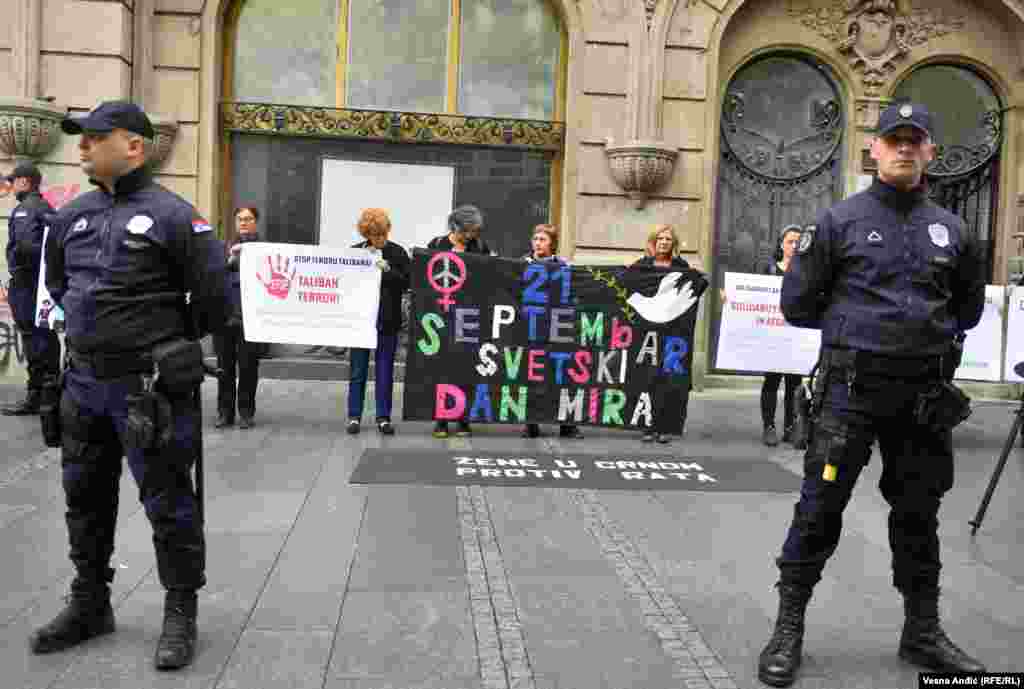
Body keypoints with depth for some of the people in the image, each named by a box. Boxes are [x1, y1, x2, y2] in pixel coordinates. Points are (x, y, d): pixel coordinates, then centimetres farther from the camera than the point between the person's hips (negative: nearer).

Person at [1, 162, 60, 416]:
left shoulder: (24, 209, -11)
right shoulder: (47, 208, 15)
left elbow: (25, 245, -25)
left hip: (27, 282, -9)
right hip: (46, 279, 9)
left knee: (33, 338, -6)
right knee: (47, 336, 12)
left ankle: (35, 397, -2)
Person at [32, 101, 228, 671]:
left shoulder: (171, 214, -13)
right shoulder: (73, 215, 9)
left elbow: (214, 292, -13)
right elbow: (57, 282, 26)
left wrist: (179, 341, 2)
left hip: (148, 385, -7)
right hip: (84, 379, 8)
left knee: (167, 503, 2)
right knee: (86, 497, 18)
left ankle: (181, 614, 19)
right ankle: (89, 605, 36)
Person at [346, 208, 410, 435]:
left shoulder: (397, 253, 0)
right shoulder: (356, 252, 3)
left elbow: (408, 282, -5)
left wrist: (388, 270, -17)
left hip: (388, 321, -1)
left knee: (385, 371, 5)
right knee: (358, 370, 7)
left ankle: (383, 418, 13)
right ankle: (354, 416, 16)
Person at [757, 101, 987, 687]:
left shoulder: (951, 230, 11)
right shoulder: (842, 220, -1)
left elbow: (969, 306, 25)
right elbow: (797, 302, 1)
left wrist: (932, 335, 12)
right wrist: (849, 329, 7)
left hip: (923, 389, 4)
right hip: (852, 386, -4)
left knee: (918, 514, 14)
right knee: (820, 508, -2)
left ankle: (922, 631, 30)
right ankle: (790, 629, 9)